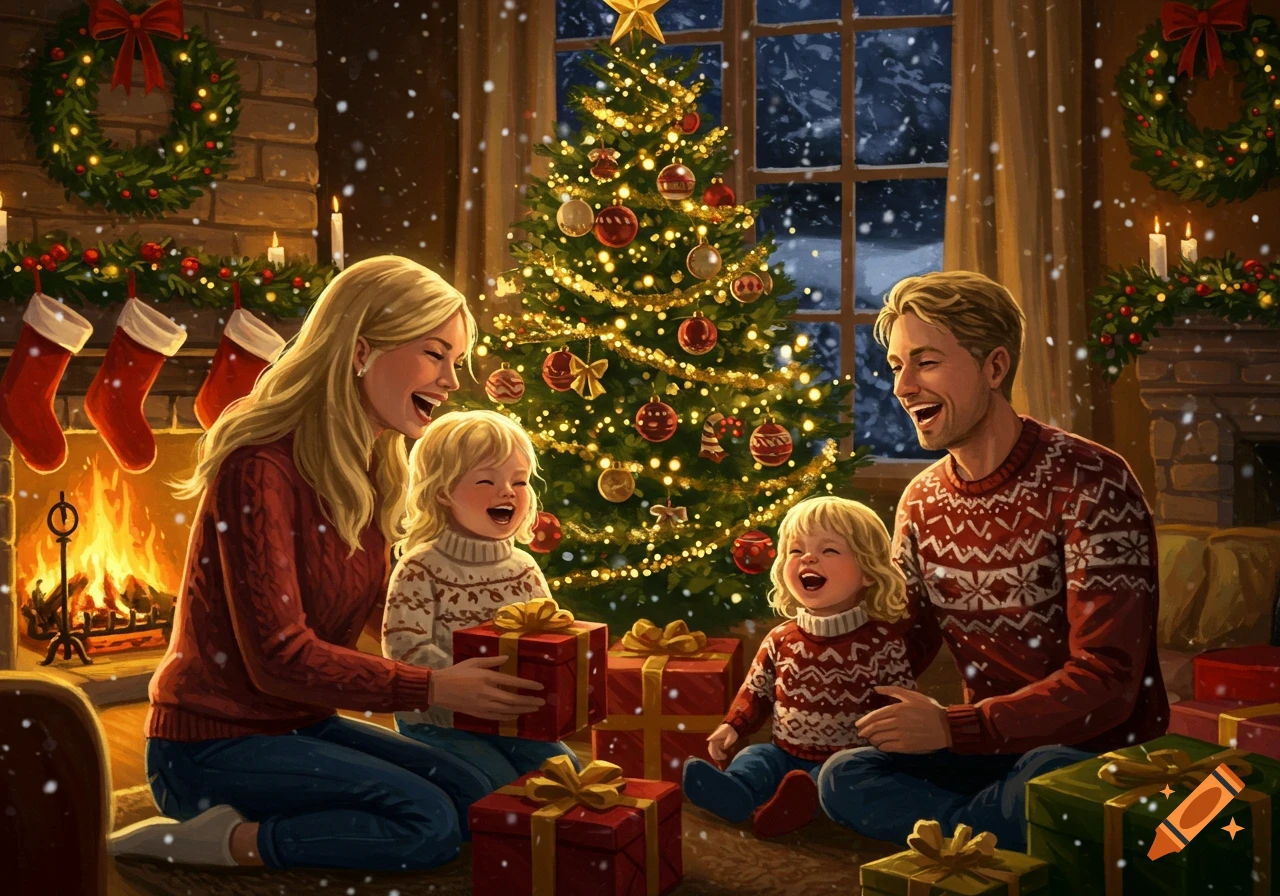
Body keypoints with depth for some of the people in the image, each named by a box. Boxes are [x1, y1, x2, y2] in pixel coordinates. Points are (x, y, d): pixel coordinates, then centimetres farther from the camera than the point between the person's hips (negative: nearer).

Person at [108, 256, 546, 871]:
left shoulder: (369, 472, 7)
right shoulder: (261, 469, -21)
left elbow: (377, 617, 8)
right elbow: (280, 658, -24)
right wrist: (434, 688, -24)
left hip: (303, 726, 9)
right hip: (211, 745, -9)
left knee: (473, 799, -8)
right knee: (429, 823, -21)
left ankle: (232, 831, 0)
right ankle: (209, 841, -10)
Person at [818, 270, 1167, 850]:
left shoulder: (1088, 481, -16)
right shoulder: (921, 502, 5)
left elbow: (1107, 681, -21)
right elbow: (904, 649, 13)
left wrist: (953, 729, -25)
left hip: (1099, 752, -5)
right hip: (993, 750, 5)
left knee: (1043, 778, -38)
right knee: (844, 777, -18)